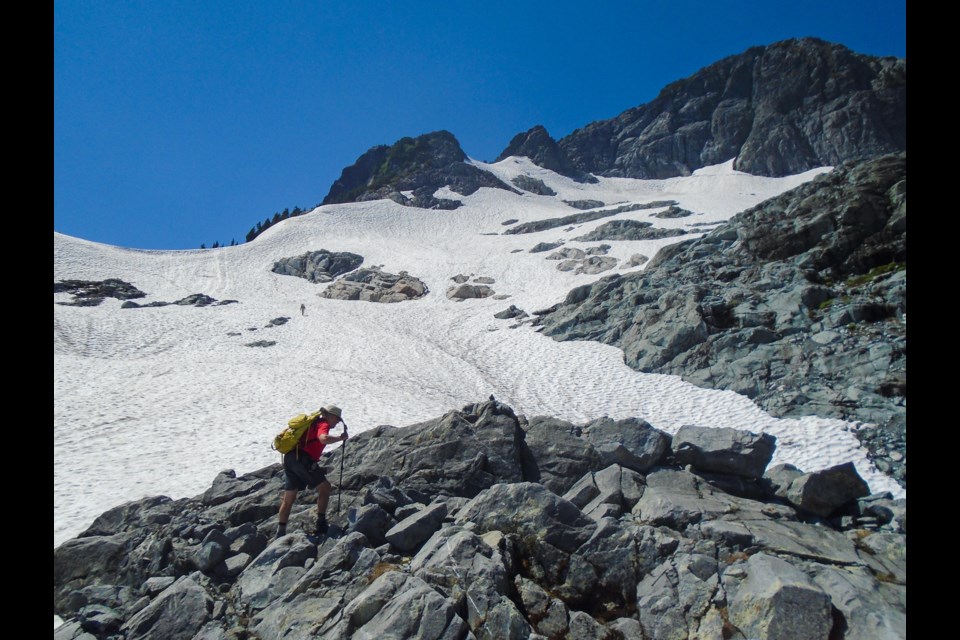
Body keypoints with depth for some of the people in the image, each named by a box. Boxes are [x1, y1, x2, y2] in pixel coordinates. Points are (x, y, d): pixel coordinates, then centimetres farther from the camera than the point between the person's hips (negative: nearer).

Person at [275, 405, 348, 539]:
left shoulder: (313, 422, 23)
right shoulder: (323, 424, -5)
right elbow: (324, 439, -26)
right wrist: (341, 438, -14)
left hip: (289, 458, 9)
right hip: (302, 460, -9)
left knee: (289, 498, 15)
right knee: (324, 487, 1)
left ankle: (280, 532, 20)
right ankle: (321, 523, 0)